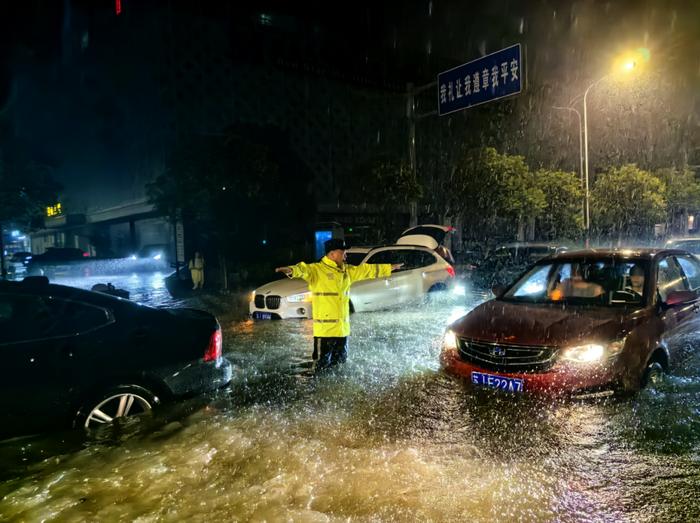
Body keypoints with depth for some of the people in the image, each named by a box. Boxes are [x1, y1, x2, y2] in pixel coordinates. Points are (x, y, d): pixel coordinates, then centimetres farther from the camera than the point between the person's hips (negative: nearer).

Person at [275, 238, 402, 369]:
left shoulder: (346, 270, 13)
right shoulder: (317, 269, -10)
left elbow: (367, 270, 23)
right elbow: (303, 269, -30)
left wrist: (390, 267, 28)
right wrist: (291, 270, -53)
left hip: (343, 327, 7)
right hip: (325, 328, -7)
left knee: (340, 361, 19)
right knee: (324, 365, -1)